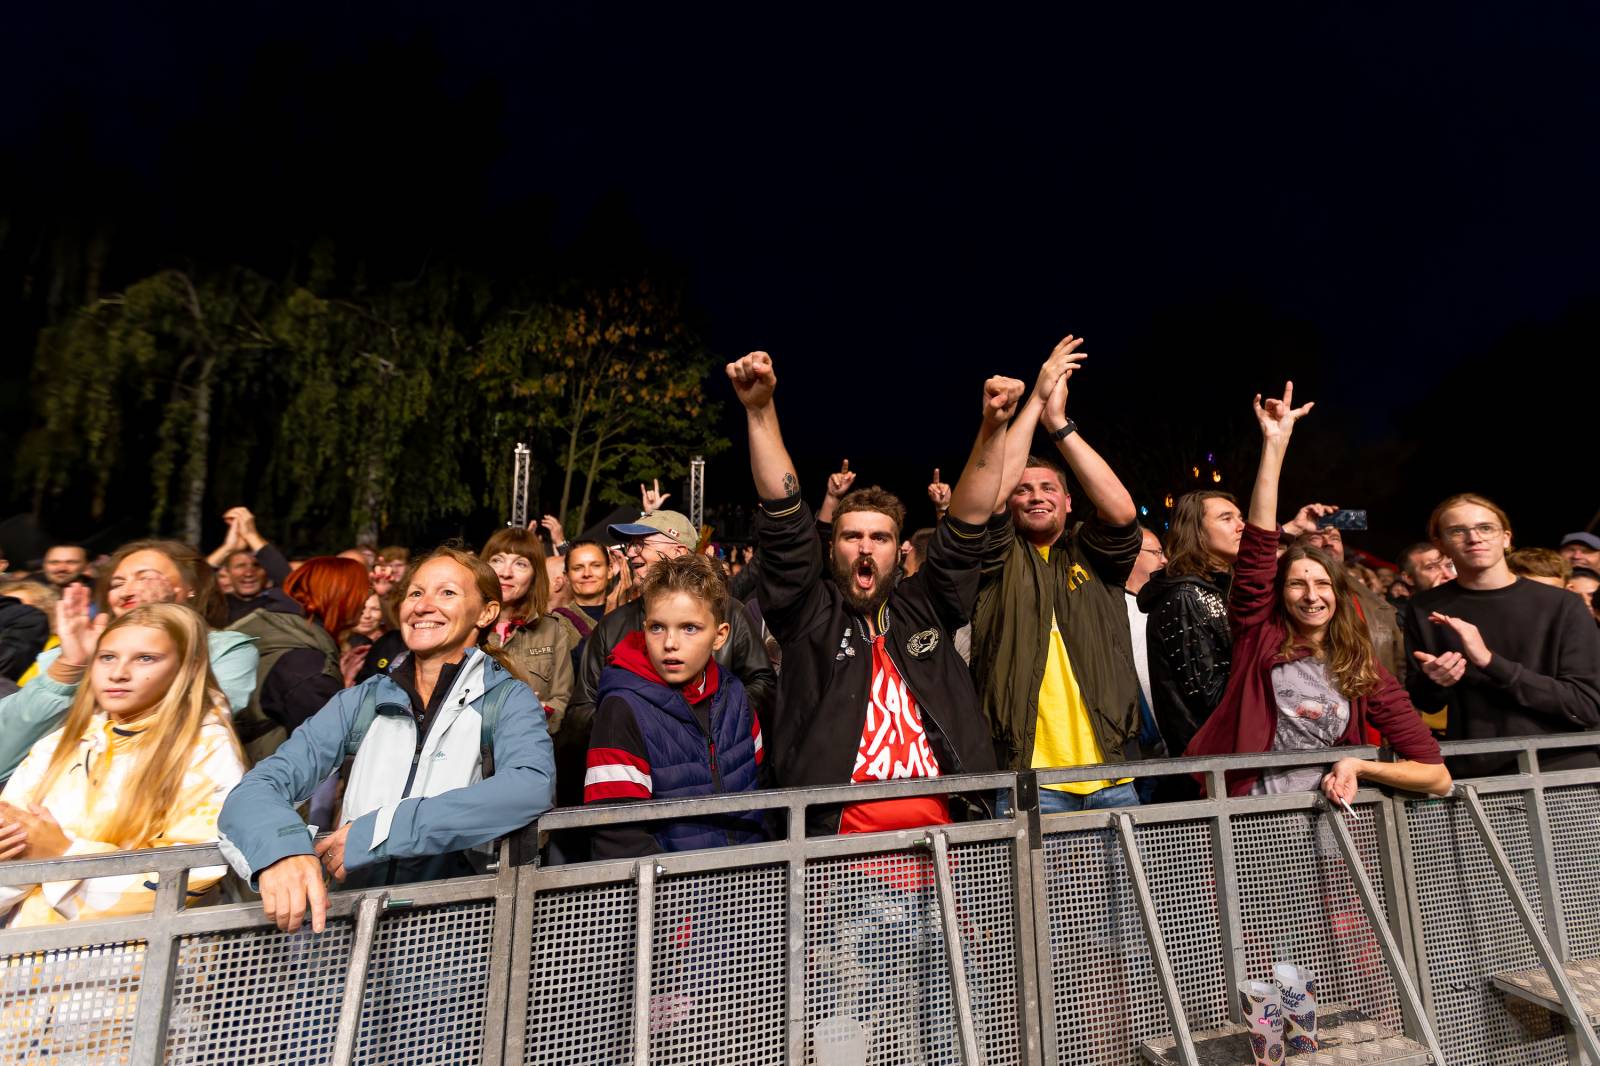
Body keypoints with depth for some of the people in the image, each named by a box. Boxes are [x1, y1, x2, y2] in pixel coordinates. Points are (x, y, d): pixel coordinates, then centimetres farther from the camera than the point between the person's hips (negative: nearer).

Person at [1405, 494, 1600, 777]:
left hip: (1563, 769, 0)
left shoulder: (1562, 605, -2)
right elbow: (1423, 702, 10)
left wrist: (1491, 662, -18)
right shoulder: (1426, 610, 0)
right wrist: (1431, 682, -11)